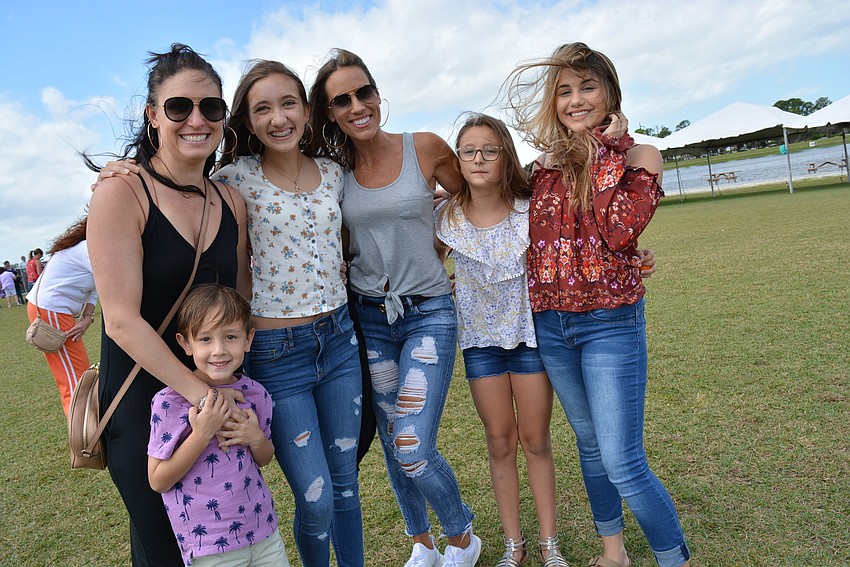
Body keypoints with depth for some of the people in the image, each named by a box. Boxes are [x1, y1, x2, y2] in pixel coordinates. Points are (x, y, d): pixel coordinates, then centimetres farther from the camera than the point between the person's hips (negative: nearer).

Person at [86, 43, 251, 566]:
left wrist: (231, 386, 0)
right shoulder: (122, 194, -14)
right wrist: (198, 391, -21)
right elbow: (122, 320, -19)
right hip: (144, 403, -5)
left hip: (221, 394, 5)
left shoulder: (232, 202, 2)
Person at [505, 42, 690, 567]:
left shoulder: (639, 157, -4)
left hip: (610, 322, -4)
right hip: (550, 324, 5)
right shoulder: (547, 164, 8)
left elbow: (621, 231, -21)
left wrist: (608, 150, -14)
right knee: (590, 443, 18)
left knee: (623, 463, -6)